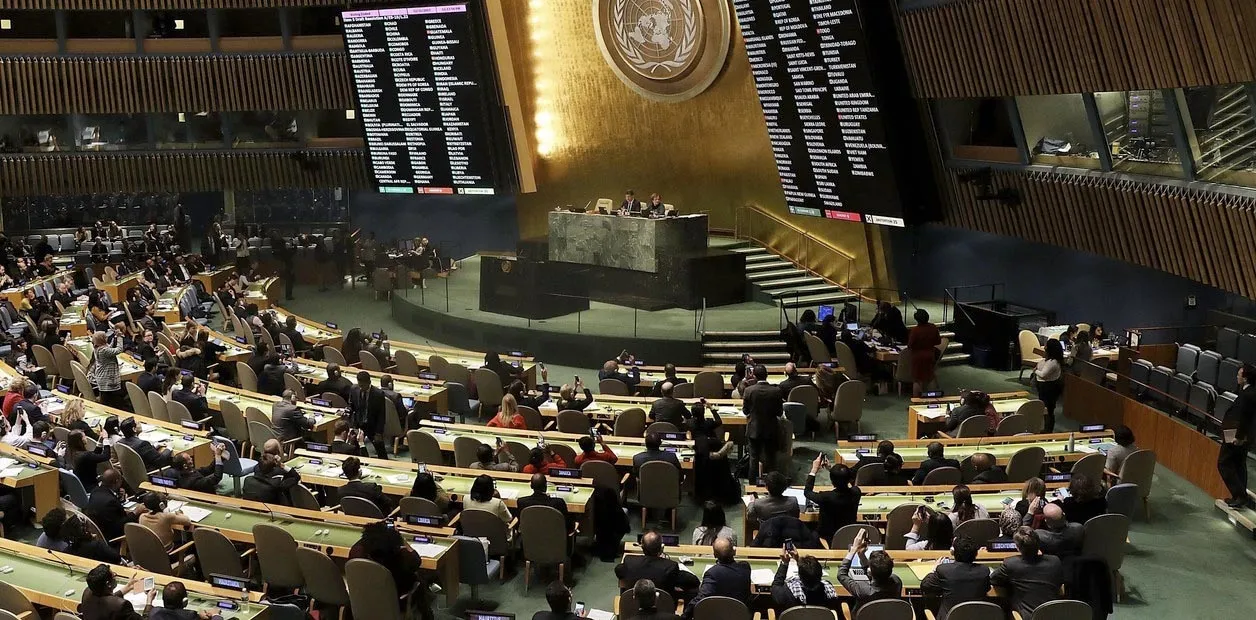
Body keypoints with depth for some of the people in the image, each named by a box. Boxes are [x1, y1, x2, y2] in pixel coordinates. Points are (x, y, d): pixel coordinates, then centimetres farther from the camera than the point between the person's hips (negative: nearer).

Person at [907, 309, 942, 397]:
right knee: (927, 377, 20)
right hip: (930, 355, 4)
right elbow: (938, 342, 2)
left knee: (917, 380, 6)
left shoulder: (915, 330, -24)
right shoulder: (933, 328, -10)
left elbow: (910, 345, -18)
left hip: (918, 356, -4)